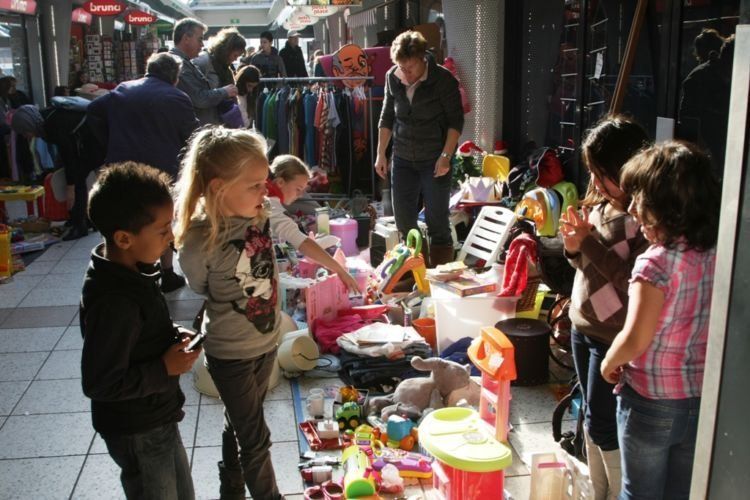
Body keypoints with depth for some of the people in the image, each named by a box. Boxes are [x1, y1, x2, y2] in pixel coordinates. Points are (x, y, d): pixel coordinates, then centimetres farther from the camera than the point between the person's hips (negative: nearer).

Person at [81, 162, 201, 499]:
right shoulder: (114, 301, -32)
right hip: (137, 432, -9)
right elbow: (99, 383, -29)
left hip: (156, 417, 9)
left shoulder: (127, 271, -4)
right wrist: (166, 368, -22)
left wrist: (172, 336, -3)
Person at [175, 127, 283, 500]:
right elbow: (201, 289, -9)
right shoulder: (199, 243, -28)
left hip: (266, 340, 6)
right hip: (230, 353, -6)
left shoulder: (261, 214, -13)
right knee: (255, 438, 9)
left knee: (240, 424, 26)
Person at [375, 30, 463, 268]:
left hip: (434, 161, -4)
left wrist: (445, 156, -16)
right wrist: (381, 154, 9)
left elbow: (456, 121, -9)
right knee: (403, 220, 7)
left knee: (437, 221, -2)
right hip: (402, 159, 5)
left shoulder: (443, 79, -12)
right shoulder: (392, 78, 2)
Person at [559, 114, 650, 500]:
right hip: (583, 327, 8)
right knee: (592, 421, 18)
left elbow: (633, 281, -25)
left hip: (614, 336, -8)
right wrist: (575, 247, -6)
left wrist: (590, 243, -22)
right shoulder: (601, 204, 6)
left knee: (602, 425, 2)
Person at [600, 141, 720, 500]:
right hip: (703, 398, 6)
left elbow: (635, 339, -26)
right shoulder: (716, 254, -4)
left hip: (652, 402, -6)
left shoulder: (656, 262, -23)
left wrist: (609, 364, -7)